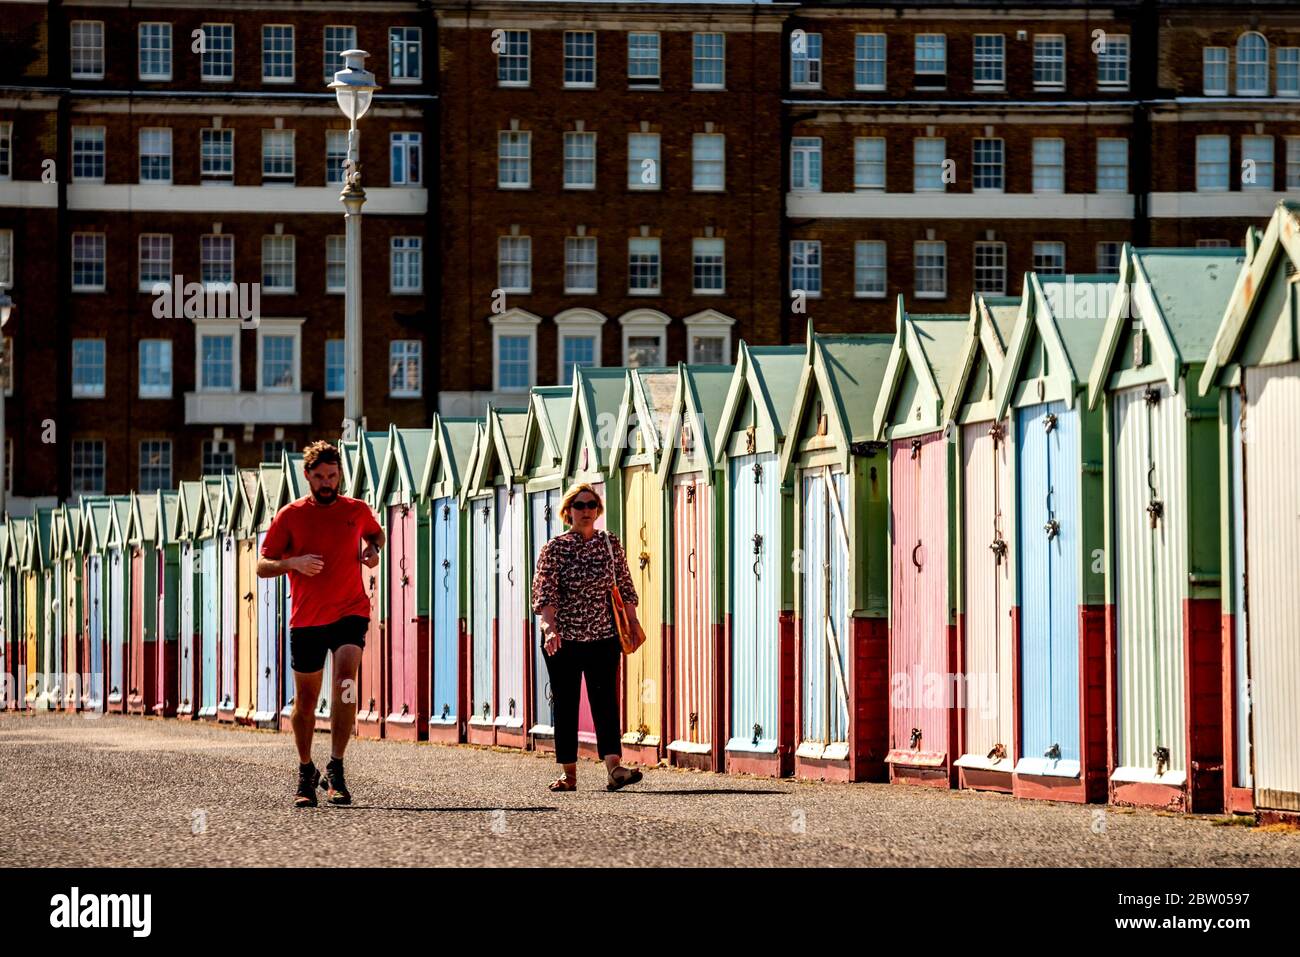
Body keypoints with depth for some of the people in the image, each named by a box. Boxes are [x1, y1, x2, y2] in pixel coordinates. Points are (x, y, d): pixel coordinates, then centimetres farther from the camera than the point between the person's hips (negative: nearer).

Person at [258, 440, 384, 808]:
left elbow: (375, 532, 29)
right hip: (306, 619, 1)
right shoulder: (291, 515, 0)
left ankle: (335, 770, -19)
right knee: (305, 699, 7)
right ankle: (306, 773, 27)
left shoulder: (358, 511, 5)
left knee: (345, 684, -22)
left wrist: (372, 549, 5)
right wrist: (293, 563, -19)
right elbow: (262, 567, 1)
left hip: (350, 612, 0)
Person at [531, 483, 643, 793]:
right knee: (565, 705, 3)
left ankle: (614, 768, -21)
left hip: (603, 637, 1)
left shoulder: (610, 545, 7)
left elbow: (625, 589, 12)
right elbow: (545, 593, -10)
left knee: (605, 700, -9)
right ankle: (568, 772, 10)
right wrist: (550, 628, -24)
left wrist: (632, 624, 5)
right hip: (563, 639, -1)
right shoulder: (554, 549, -2)